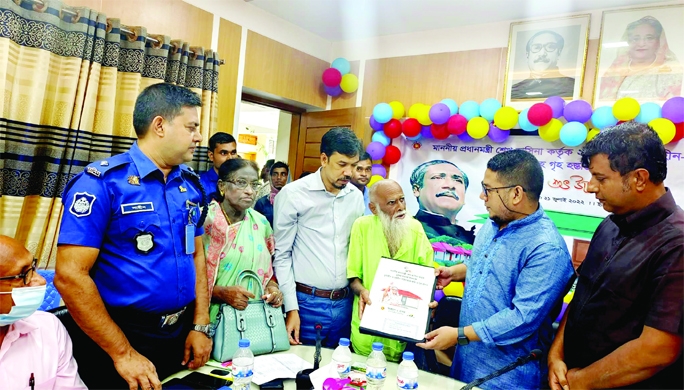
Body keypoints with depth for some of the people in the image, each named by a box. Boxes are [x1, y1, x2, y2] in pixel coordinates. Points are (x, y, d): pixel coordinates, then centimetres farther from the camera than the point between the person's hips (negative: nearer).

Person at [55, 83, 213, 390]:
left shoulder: (192, 185, 3)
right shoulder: (102, 182, -16)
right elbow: (70, 275, -19)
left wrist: (201, 325, 1)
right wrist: (124, 354, -17)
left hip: (182, 333, 6)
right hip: (122, 335, -6)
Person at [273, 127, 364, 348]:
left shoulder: (356, 197, 5)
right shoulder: (293, 194, -8)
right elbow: (282, 255, -6)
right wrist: (291, 308, -9)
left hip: (344, 303, 4)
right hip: (306, 302, -4)